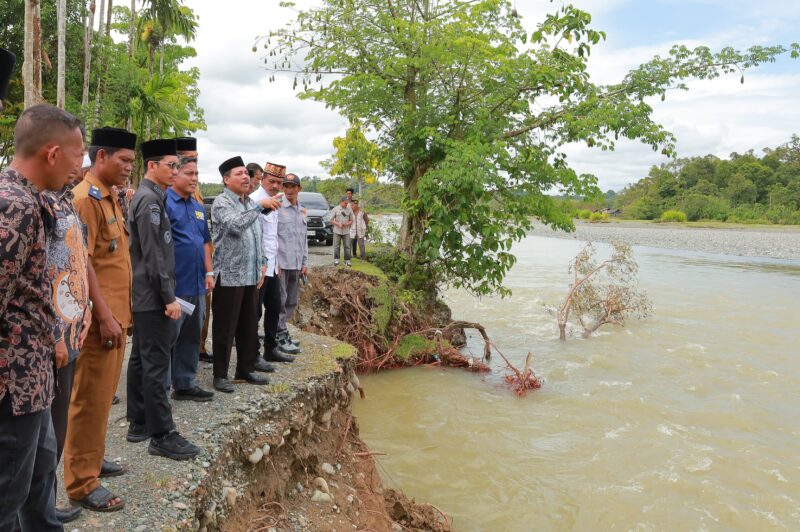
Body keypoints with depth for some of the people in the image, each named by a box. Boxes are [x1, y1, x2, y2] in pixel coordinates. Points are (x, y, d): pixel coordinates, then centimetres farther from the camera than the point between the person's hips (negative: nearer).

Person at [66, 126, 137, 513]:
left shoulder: (110, 199, 15)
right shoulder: (85, 198, -15)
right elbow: (81, 262, -20)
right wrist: (104, 316, -21)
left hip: (117, 313, 9)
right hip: (101, 317, -9)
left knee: (105, 393, 18)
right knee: (91, 398, -1)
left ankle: (92, 459, 32)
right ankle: (81, 482, 9)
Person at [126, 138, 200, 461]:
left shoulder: (147, 197, 15)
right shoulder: (150, 199, -16)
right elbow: (153, 255, -21)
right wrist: (169, 297, -19)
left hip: (144, 296, 10)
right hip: (153, 297, -10)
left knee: (141, 360, 14)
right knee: (156, 364, -6)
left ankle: (138, 423, 24)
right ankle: (161, 435, 0)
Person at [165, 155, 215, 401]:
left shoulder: (198, 208, 17)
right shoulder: (164, 203, -9)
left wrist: (209, 273, 14)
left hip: (197, 284, 8)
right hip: (174, 286, -8)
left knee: (191, 337, 13)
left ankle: (186, 384, 24)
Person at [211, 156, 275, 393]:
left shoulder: (250, 203, 15)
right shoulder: (222, 202, -8)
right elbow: (235, 225, -27)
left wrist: (262, 264, 15)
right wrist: (259, 206, -28)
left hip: (251, 276, 7)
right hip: (229, 275, -7)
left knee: (249, 325, 13)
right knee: (225, 328, 0)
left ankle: (246, 368, 24)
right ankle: (220, 375, 10)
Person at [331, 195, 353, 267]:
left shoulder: (349, 210, 6)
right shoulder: (335, 209, 2)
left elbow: (351, 220, 10)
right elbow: (331, 220, 2)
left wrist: (347, 224, -11)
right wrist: (338, 224, -14)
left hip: (346, 231, 1)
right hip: (337, 231, -1)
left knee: (347, 246, 0)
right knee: (336, 246, 0)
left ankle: (347, 260, 6)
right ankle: (336, 260, 7)